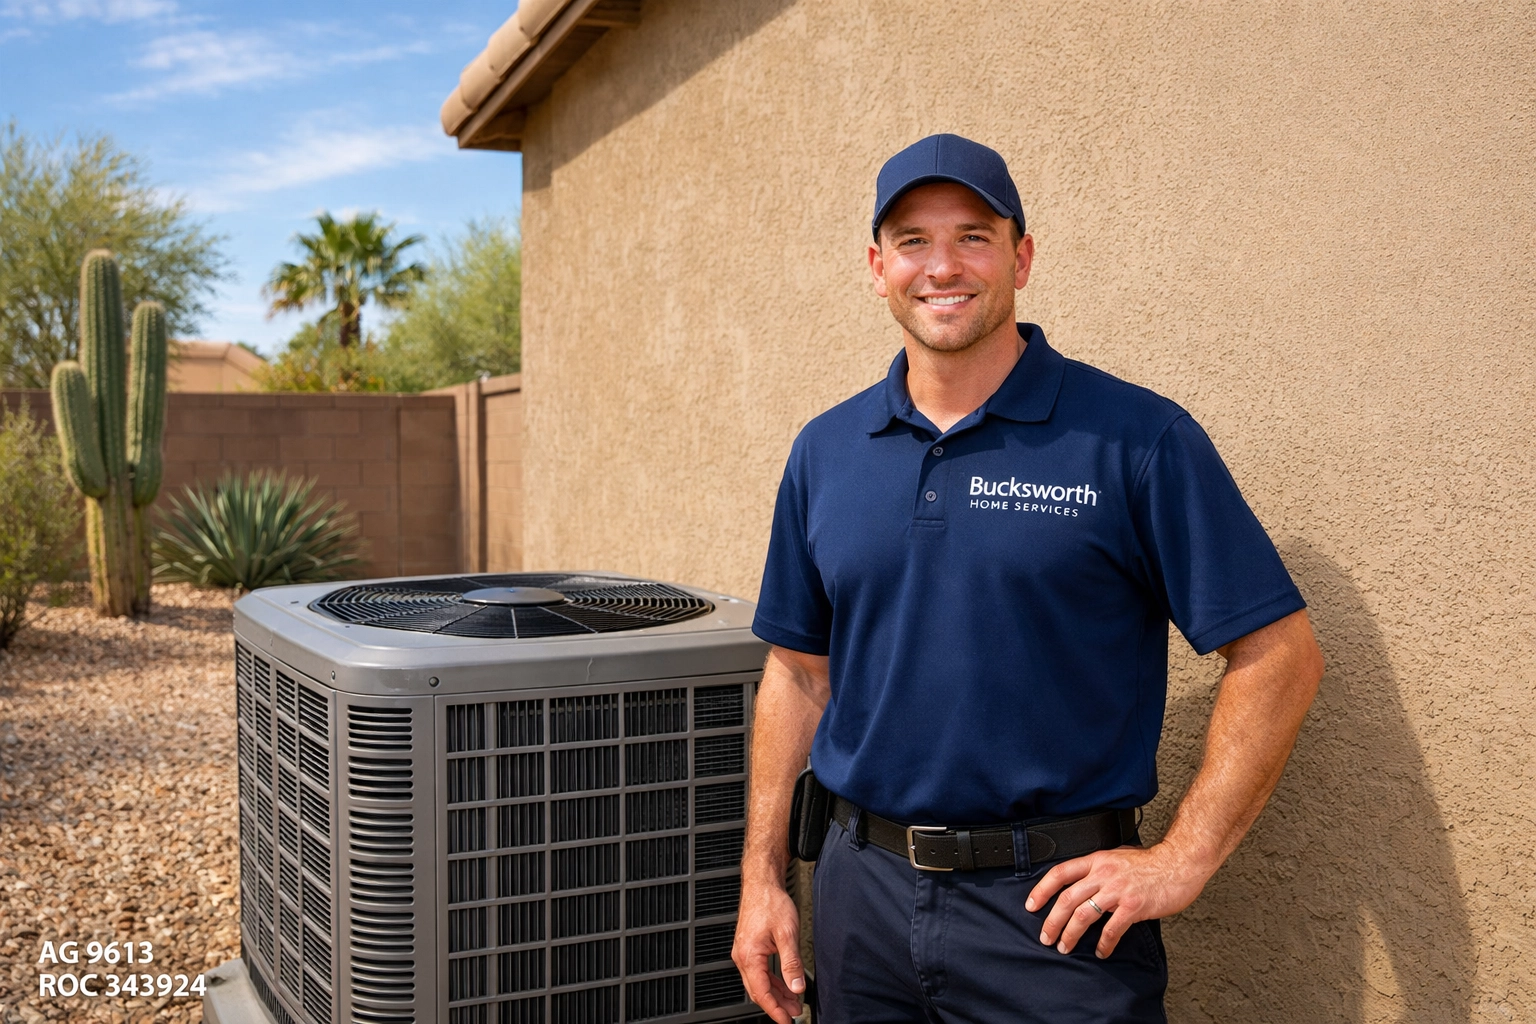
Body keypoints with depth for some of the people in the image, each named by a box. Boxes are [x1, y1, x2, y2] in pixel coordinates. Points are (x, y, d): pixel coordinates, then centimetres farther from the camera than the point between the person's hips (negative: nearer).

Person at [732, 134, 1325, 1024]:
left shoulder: (1139, 440, -9)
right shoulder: (825, 451, 5)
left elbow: (1279, 655, -9)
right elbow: (799, 672, 10)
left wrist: (1183, 860, -13)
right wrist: (763, 877, 8)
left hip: (1053, 906, -4)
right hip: (863, 892, 4)